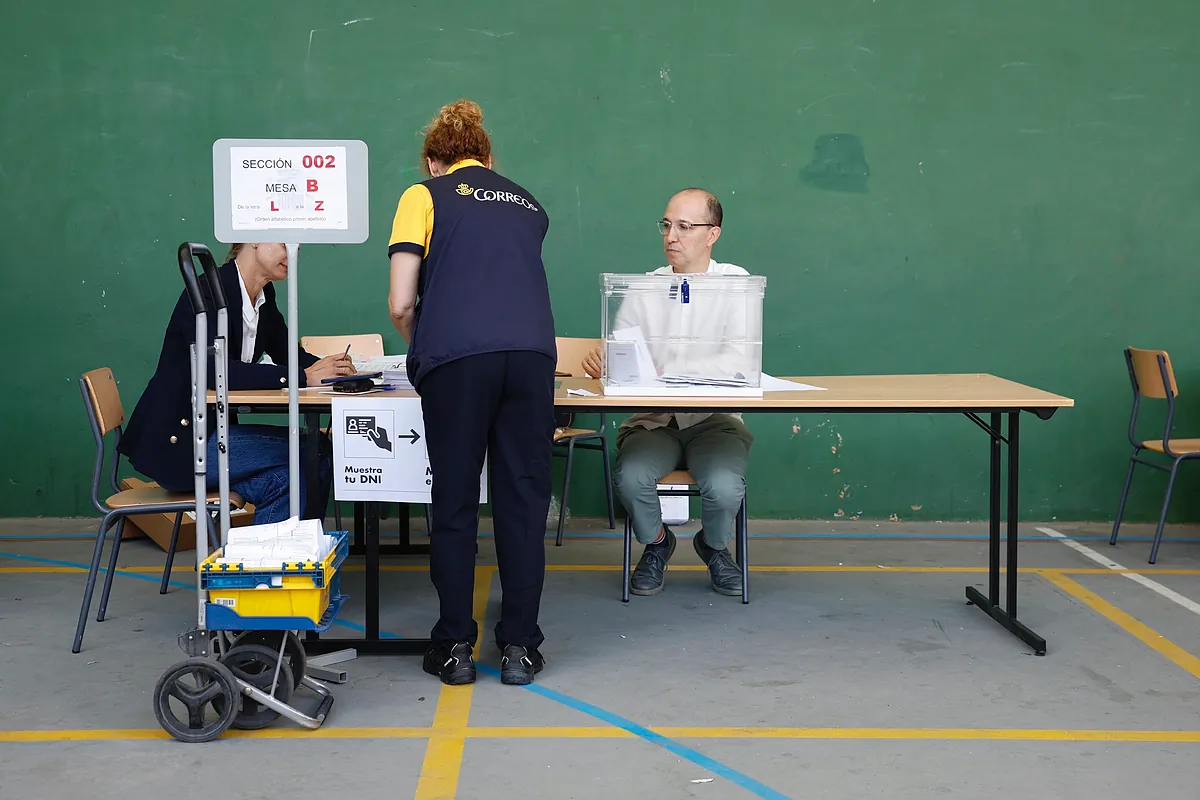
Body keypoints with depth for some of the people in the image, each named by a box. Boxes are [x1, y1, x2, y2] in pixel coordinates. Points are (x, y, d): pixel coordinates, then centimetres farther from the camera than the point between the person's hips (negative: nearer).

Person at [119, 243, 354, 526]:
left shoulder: (264, 296, 9)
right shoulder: (208, 291, -17)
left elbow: (289, 355, 15)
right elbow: (217, 370, -30)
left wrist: (327, 367, -9)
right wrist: (303, 376, -32)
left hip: (211, 431, 8)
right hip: (175, 441, -8)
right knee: (313, 452, -18)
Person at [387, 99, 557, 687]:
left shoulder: (424, 196, 14)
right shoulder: (527, 204, 27)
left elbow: (401, 305, 5)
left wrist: (420, 350, 25)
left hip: (456, 356, -3)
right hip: (532, 352, 3)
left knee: (454, 501, 7)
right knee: (523, 499, 8)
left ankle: (455, 646, 12)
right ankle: (519, 646, 13)